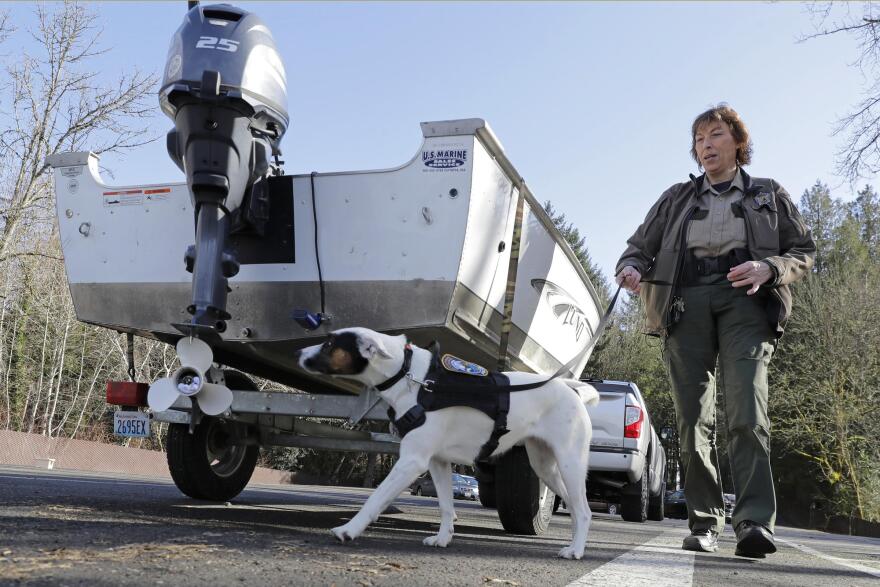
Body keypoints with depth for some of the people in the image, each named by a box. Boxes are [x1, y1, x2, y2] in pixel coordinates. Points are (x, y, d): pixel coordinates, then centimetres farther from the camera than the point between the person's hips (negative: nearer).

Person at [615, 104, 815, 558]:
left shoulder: (769, 195, 18)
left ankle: (754, 522, -26)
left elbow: (804, 252, 14)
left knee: (746, 410, -20)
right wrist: (631, 268, -7)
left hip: (744, 303, -2)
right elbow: (639, 246, 18)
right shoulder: (677, 198, 21)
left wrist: (768, 268, -8)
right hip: (685, 303, 2)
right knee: (692, 418, -3)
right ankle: (704, 523, 2)